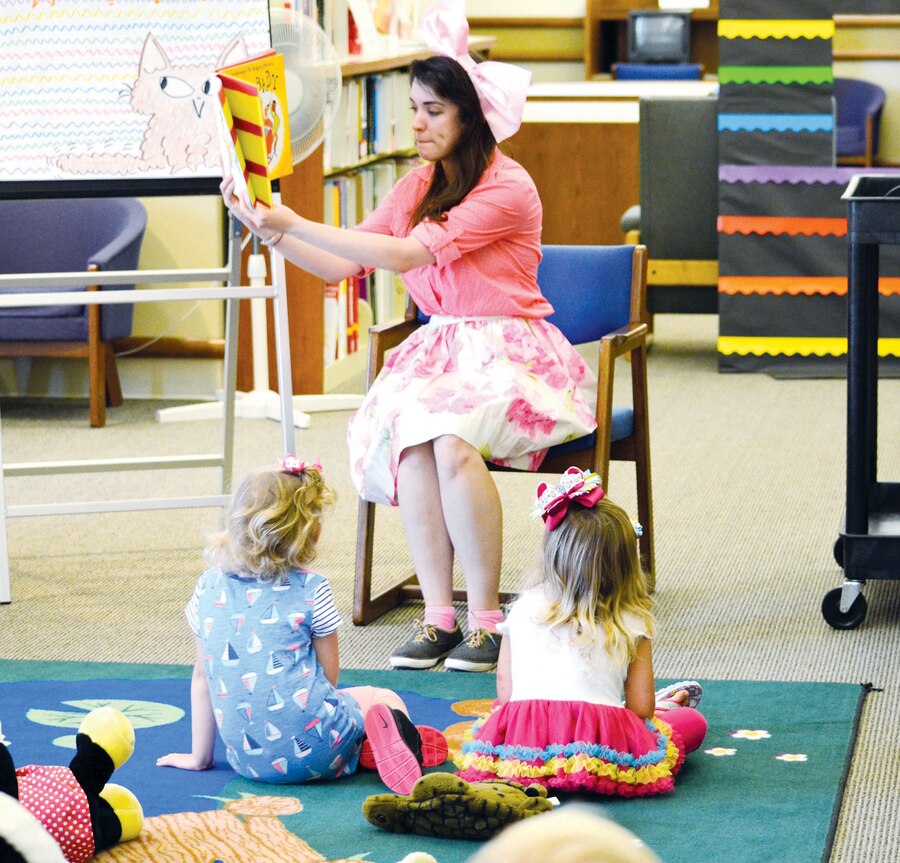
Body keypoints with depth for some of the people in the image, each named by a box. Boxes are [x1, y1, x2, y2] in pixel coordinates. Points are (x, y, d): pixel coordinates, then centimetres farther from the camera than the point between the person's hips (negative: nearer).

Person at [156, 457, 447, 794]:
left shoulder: (210, 585, 8)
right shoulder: (311, 588, -2)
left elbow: (201, 676, 15)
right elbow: (328, 676, 4)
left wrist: (200, 756, 23)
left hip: (246, 758, 4)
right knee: (385, 699, 21)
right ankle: (393, 742, -13)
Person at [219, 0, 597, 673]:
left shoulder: (507, 189, -12)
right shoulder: (418, 187, 12)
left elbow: (407, 255, -21)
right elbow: (340, 266, 11)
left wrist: (296, 224, -21)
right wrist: (268, 229, -3)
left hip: (512, 353, -5)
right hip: (439, 349, 5)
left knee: (451, 438, -34)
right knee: (407, 434, -28)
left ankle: (486, 618, -21)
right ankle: (439, 616, -23)